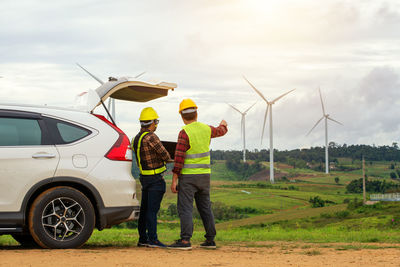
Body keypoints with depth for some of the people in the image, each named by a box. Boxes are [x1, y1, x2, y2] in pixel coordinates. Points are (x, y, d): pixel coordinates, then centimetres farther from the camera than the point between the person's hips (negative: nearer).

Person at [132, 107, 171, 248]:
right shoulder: (150, 137, -17)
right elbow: (165, 156, -15)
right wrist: (166, 157, 8)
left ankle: (142, 239, 17)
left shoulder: (137, 138, 12)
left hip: (144, 177, 9)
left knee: (144, 209, 12)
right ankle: (152, 239, -9)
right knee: (152, 210, -9)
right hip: (155, 179, -9)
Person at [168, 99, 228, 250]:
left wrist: (174, 180, -12)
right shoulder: (206, 129, 5)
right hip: (205, 175, 6)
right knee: (205, 208, 13)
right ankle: (210, 240, 16)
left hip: (188, 176, -6)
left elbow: (179, 158, -16)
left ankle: (185, 240, -14)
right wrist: (223, 124, 53)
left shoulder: (185, 132, -14)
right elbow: (221, 131, 28)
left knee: (185, 208, -7)